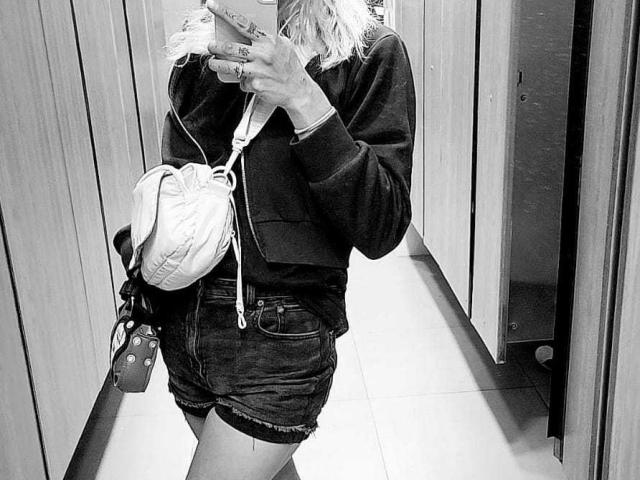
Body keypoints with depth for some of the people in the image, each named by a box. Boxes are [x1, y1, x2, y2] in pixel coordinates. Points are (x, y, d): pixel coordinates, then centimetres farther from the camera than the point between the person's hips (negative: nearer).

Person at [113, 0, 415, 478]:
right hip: (183, 326, 5)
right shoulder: (198, 49, 5)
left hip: (280, 336, -5)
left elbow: (382, 230, -17)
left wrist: (304, 100, -24)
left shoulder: (369, 51, -10)